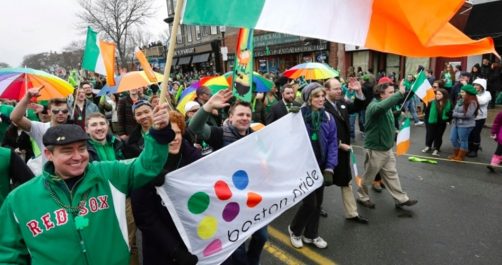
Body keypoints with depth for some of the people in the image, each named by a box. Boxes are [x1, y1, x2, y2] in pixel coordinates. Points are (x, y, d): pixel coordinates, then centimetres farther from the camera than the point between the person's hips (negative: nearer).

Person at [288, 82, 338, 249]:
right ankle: (294, 229, 26)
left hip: (320, 167, 5)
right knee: (310, 202, -2)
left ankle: (311, 235, 35)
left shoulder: (328, 118, -2)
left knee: (318, 202, 14)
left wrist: (329, 168, -10)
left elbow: (332, 144, -2)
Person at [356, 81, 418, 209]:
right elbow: (382, 106, -48)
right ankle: (362, 197, 28)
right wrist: (400, 92, -47)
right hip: (375, 149, -8)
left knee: (391, 174, 15)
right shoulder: (373, 106, -24)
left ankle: (401, 199, 25)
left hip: (387, 148, 9)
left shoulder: (386, 107, 8)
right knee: (368, 176, 9)